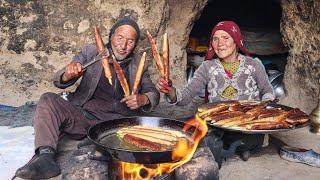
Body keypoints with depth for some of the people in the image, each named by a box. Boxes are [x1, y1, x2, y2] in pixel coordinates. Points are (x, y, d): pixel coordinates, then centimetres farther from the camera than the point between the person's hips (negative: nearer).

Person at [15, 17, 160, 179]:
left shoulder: (138, 65, 12)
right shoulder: (91, 52, 8)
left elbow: (153, 92, 15)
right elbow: (58, 81, 5)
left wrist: (143, 99, -11)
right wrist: (68, 74, -22)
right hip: (83, 115, 1)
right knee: (48, 100, -23)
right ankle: (45, 156, -33)